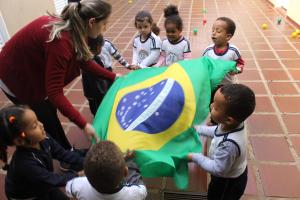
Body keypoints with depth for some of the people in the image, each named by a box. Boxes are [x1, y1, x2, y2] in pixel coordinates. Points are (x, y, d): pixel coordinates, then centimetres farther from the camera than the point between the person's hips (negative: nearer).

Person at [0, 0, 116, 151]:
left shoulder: (71, 29, -12)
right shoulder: (60, 41, -38)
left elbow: (84, 60, 3)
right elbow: (55, 93, -36)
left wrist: (112, 76, 6)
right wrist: (83, 124, -37)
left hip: (30, 71, 8)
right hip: (16, 78, -8)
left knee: (50, 114, 20)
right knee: (50, 122, 7)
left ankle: (66, 152, 40)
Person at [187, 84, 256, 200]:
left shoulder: (228, 144, -45)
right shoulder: (233, 125, -21)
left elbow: (217, 169, -30)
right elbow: (217, 131, 2)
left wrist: (195, 157, -23)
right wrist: (198, 129, 1)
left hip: (228, 183, -6)